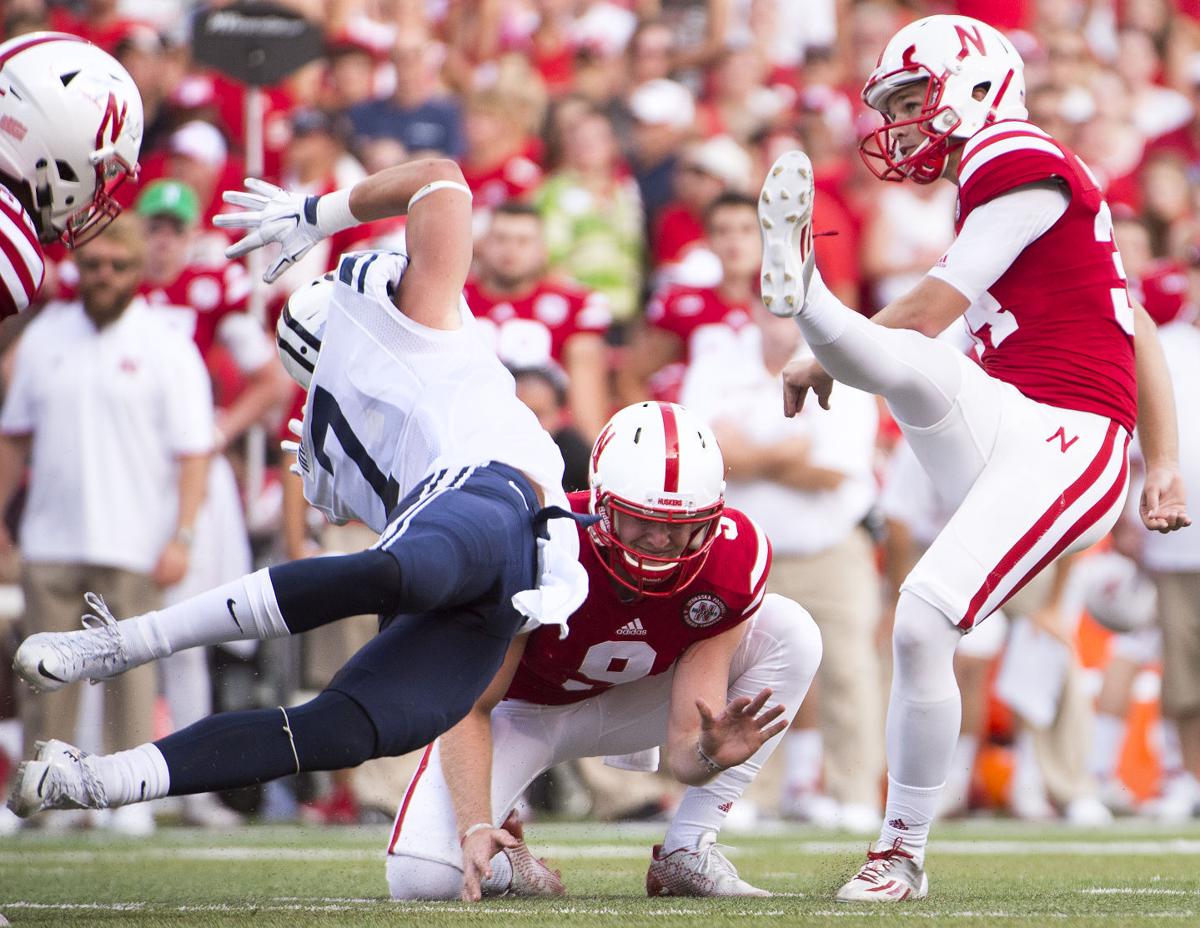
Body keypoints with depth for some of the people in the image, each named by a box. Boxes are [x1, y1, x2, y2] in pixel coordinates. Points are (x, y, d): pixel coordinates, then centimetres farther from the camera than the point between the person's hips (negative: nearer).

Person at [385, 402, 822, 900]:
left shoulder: (730, 561, -25)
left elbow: (684, 747, -24)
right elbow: (468, 708, -24)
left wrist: (709, 754, -49)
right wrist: (475, 827, -39)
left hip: (625, 702, 4)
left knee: (790, 632, -17)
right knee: (422, 878, -31)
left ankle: (686, 855, -12)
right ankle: (504, 853, 7)